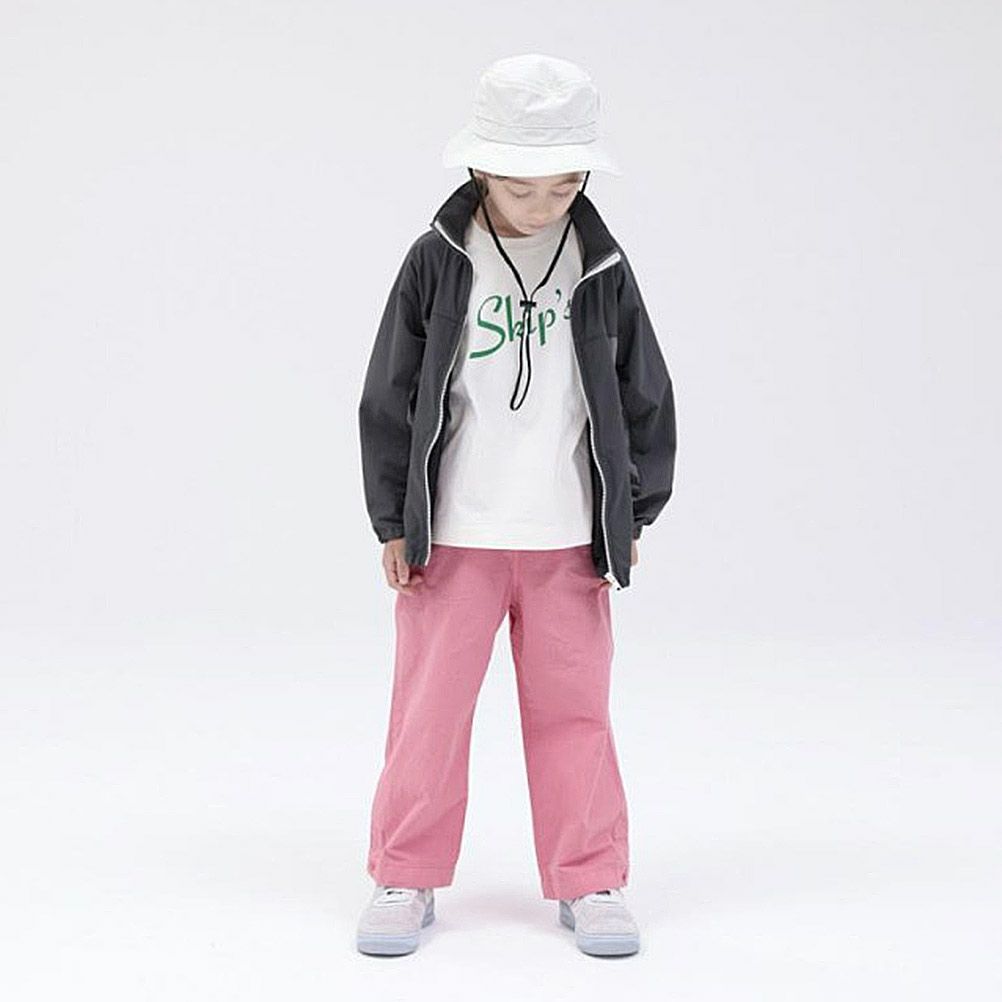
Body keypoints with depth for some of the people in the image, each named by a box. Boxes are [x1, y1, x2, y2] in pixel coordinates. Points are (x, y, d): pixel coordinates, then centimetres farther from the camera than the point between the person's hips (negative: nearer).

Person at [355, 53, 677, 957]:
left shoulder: (602, 268, 1)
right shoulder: (438, 262, -4)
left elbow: (643, 396, 9)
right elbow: (390, 396, -1)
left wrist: (631, 514, 8)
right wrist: (395, 524, -1)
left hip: (570, 537, 1)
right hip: (450, 533, -1)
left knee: (573, 710, 8)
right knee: (429, 707, 6)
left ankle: (589, 881, 21)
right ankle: (406, 878, 20)